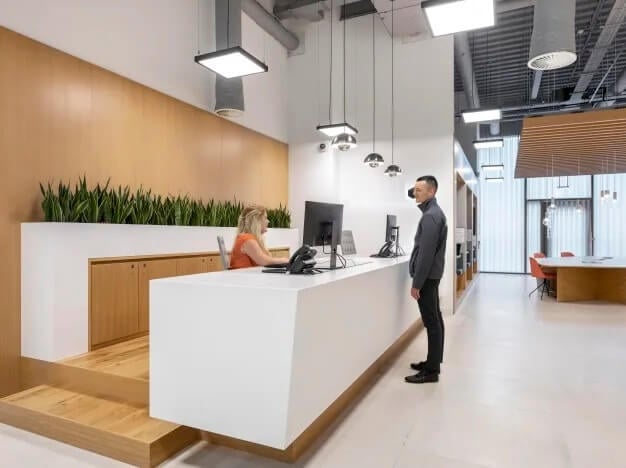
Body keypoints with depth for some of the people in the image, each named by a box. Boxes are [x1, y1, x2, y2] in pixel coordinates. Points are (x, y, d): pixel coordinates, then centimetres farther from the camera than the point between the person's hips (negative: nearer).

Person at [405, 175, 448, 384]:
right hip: (431, 275, 10)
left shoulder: (430, 216, -18)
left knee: (431, 322, -4)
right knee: (435, 320, 14)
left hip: (426, 276, -10)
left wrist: (416, 283, -20)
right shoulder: (435, 212, 15)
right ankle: (433, 362, 25)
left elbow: (426, 253, -23)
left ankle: (431, 370, 4)